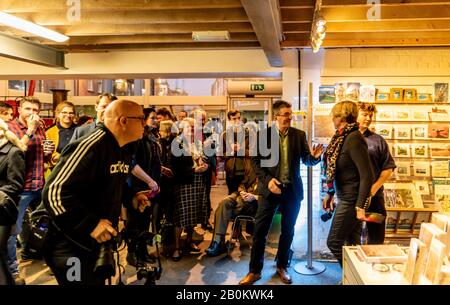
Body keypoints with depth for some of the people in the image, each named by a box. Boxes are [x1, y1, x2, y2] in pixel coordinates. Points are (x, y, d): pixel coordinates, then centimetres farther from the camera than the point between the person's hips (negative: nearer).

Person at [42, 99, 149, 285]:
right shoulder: (91, 146, -25)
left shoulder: (123, 151, 7)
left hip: (99, 244, 10)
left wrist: (130, 198, 5)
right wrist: (90, 224, -30)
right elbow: (54, 193, -30)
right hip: (71, 249, -9)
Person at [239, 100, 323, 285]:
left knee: (288, 231, 13)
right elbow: (255, 161, -5)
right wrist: (267, 180, -19)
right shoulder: (263, 134, -4)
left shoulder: (299, 135, 2)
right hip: (270, 188, -2)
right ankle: (255, 270, 15)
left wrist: (314, 156, -20)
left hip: (292, 189, 2)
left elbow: (307, 160, 3)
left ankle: (282, 267, 31)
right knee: (260, 230, 1)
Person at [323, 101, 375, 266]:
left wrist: (360, 206, -24)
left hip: (351, 201, -9)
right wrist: (330, 194, 19)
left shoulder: (354, 139, -20)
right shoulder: (342, 137, 8)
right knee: (352, 244, 14)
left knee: (334, 242, -1)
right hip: (346, 198, 9)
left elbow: (367, 175, -23)